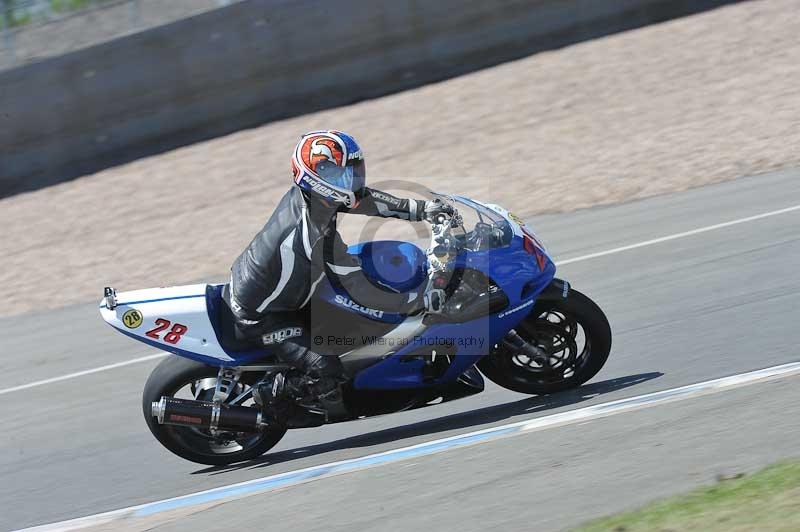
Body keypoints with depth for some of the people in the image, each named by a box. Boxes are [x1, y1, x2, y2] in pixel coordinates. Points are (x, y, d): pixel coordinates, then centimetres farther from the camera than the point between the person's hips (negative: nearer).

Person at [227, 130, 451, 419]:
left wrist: (421, 209, 1)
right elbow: (363, 292, -30)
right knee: (325, 368, -21)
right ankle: (266, 393, 4)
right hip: (258, 316, -10)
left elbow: (365, 199, 4)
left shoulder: (304, 194, -9)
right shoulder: (320, 237, -35)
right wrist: (424, 302, -23)